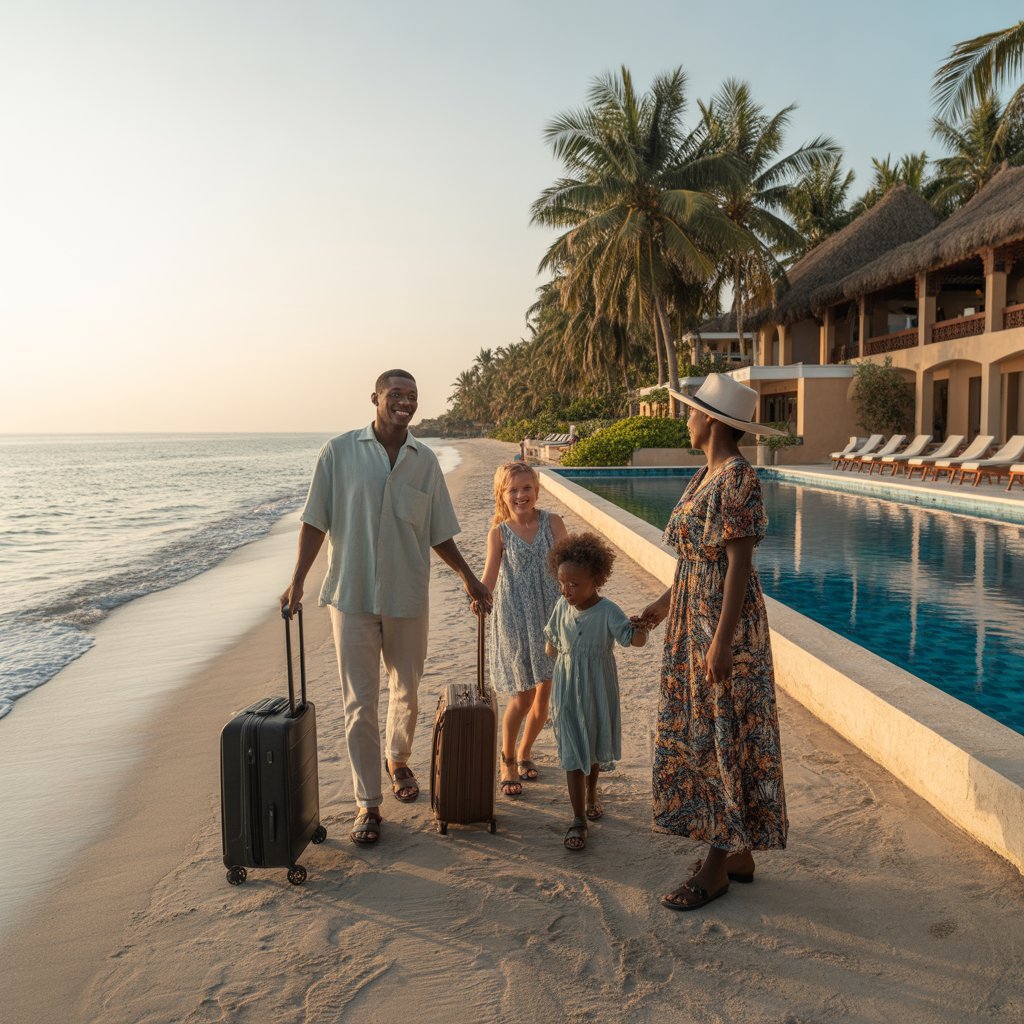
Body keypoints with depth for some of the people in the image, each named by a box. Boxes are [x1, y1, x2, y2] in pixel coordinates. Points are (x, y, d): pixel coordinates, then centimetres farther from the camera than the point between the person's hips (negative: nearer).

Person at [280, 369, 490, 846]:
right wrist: (297, 580, -8)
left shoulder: (425, 460, 4)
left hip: (408, 596, 3)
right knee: (360, 704, 2)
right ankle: (368, 803, 13)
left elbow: (438, 533, 11)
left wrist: (468, 576, 7)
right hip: (352, 595, -2)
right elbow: (316, 521, -2)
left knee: (406, 691, 17)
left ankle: (397, 761, 44)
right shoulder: (339, 452, -3)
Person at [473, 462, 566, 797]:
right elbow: (489, 577, -8)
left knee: (543, 695, 10)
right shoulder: (499, 533, -3)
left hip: (549, 615, 2)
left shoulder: (552, 522, -1)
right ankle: (507, 761, 23)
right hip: (514, 619, -2)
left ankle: (524, 752, 35)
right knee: (522, 697, 0)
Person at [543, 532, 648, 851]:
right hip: (566, 692, 1)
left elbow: (634, 639, -33)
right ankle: (579, 820, 9)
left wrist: (639, 630, -53)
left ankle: (591, 792, 48)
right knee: (573, 754, 1)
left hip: (597, 692, -1)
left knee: (594, 749, 20)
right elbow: (552, 642, 10)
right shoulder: (562, 607, -7)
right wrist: (562, 664, 6)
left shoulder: (608, 612, -19)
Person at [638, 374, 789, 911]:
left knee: (723, 738, 1)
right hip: (693, 616, 10)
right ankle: (736, 853, 29)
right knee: (702, 734, 15)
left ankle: (717, 866, 15)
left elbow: (739, 563, -21)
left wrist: (722, 641, -23)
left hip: (723, 622, -10)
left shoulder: (737, 477, -18)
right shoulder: (709, 474, 11)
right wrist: (666, 602, 23)